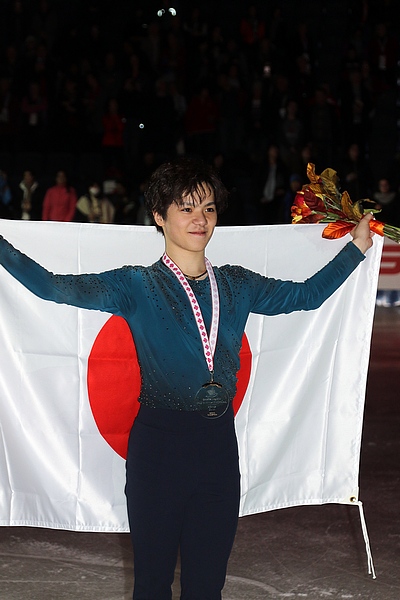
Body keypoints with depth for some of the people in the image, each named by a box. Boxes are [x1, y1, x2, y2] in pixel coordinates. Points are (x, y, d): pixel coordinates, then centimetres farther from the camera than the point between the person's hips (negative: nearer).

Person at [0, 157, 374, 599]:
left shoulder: (236, 285, 9)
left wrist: (358, 246, 23)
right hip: (159, 445, -3)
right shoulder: (136, 286, -3)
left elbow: (307, 294, 20)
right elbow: (53, 287, -13)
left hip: (219, 445, 4)